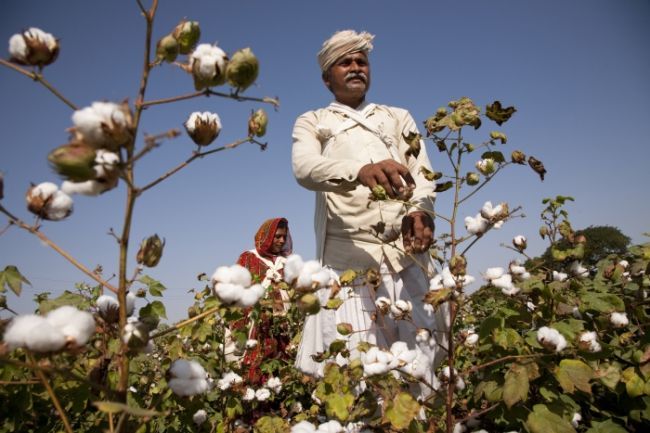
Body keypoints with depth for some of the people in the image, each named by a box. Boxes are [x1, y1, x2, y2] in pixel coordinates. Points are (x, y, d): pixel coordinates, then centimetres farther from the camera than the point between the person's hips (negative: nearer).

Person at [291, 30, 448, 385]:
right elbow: (304, 168, -6)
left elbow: (422, 174, 10)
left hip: (407, 254, 2)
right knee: (353, 365, -9)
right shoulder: (311, 122, 18)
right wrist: (360, 171, -28)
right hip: (347, 256, -2)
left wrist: (419, 210, -15)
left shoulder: (399, 117, 26)